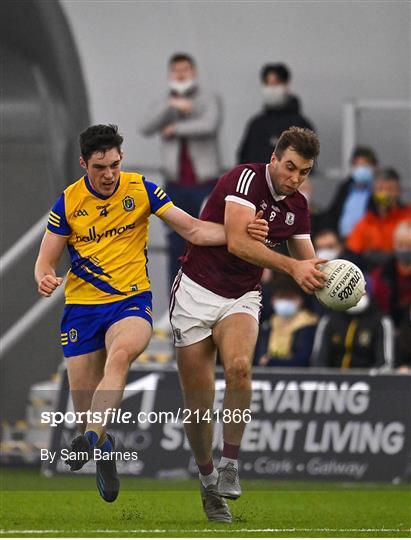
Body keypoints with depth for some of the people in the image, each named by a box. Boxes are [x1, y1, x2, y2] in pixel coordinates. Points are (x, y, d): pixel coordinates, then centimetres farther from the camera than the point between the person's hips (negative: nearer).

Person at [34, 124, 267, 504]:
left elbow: (193, 230, 0)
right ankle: (104, 458, 31)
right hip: (81, 306, 1)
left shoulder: (141, 190, -1)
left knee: (121, 354, -37)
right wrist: (45, 279, -21)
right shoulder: (68, 202, 0)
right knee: (85, 408, 0)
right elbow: (46, 260, 4)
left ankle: (92, 439, -50)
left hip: (131, 300, -1)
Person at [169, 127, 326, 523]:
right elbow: (237, 242, -28)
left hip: (242, 299, 4)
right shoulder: (246, 179, -16)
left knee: (239, 366, -29)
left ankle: (230, 463, -20)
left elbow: (307, 263, 13)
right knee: (197, 401, -2)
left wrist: (322, 278, -10)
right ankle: (207, 479, 19)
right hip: (196, 293, -4)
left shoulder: (297, 206, 5)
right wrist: (291, 266, -36)